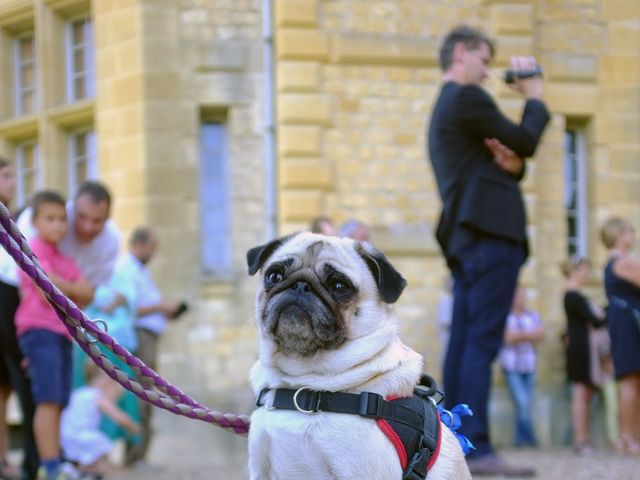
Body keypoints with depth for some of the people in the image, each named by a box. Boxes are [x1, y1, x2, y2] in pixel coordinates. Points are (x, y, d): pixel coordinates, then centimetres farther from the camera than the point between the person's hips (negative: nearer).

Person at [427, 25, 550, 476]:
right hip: (490, 234, -10)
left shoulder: (444, 109, 25)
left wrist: (511, 165, 2)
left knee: (464, 343, 6)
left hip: (466, 239, 10)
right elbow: (525, 141, -4)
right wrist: (534, 95, 10)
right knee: (482, 342, -14)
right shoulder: (468, 98, -6)